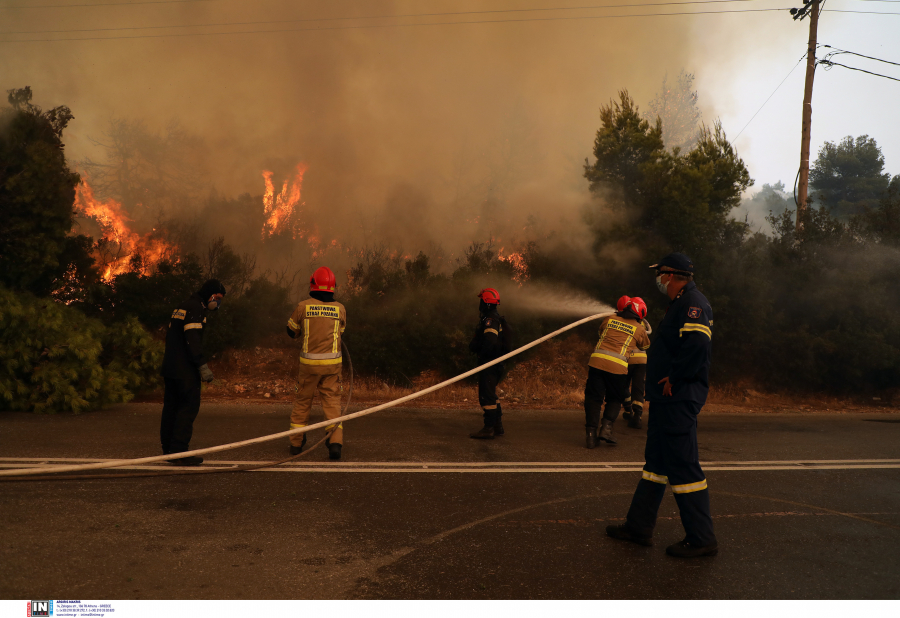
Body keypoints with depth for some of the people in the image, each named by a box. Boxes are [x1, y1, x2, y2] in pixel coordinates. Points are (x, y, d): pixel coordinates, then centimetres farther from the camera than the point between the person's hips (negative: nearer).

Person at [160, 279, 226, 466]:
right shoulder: (195, 308, -11)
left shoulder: (181, 307, 21)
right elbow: (192, 339, -21)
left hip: (170, 368, 10)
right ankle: (180, 452, -9)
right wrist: (203, 366, -23)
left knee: (171, 406, 13)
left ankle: (168, 449, 20)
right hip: (185, 370, -10)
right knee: (189, 406, -7)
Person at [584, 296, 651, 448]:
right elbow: (645, 345, 31)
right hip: (617, 366, -2)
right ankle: (606, 427, 0)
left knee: (593, 397, 8)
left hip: (597, 360, 2)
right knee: (615, 399, 16)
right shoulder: (638, 328, 11)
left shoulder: (609, 320, 17)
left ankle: (591, 434, 3)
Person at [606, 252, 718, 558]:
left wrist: (674, 380, -20)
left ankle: (701, 539, 6)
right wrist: (666, 381, 12)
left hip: (679, 398, -11)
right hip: (667, 398, 11)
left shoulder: (693, 304, -15)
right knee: (656, 461, 15)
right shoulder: (681, 304, 18)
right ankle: (639, 526, 25)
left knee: (683, 466, -5)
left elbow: (697, 344, -28)